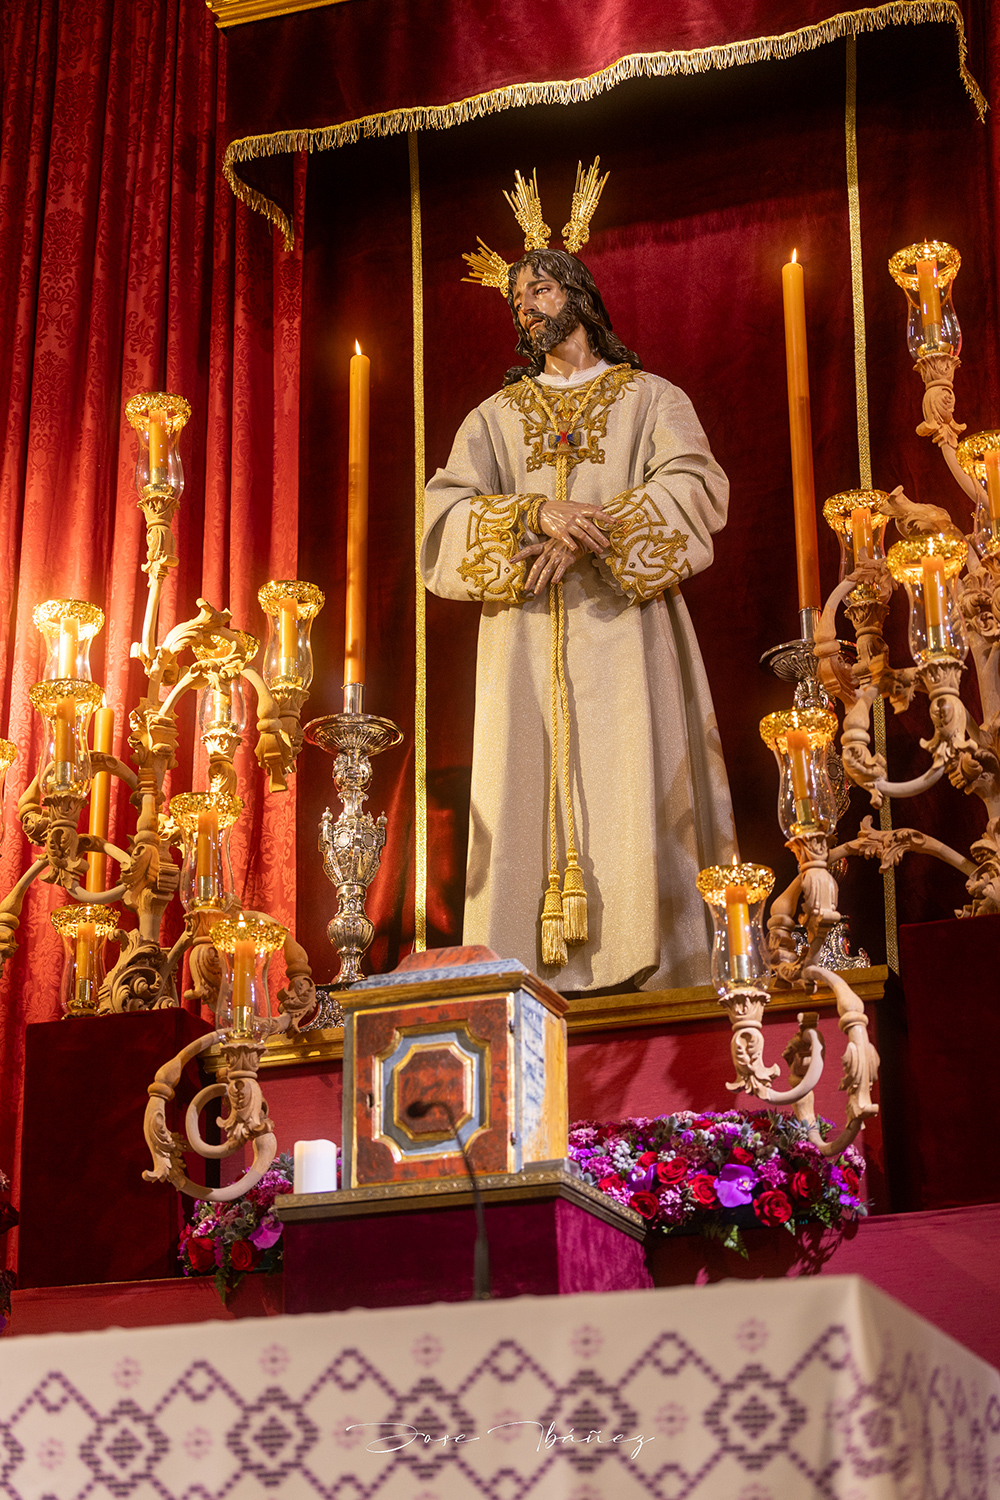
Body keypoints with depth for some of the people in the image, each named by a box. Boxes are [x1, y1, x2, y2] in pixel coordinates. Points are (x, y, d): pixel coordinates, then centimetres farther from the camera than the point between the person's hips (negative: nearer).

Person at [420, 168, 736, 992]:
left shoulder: (650, 397, 14)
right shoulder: (496, 415, 20)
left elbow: (693, 486, -4)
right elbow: (449, 509, 4)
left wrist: (592, 531, -17)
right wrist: (541, 513, -15)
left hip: (622, 623, -2)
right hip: (526, 635, 2)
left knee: (631, 791, -11)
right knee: (528, 793, -7)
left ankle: (641, 967, -12)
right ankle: (538, 975, -9)